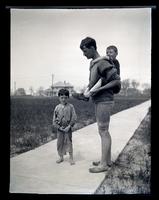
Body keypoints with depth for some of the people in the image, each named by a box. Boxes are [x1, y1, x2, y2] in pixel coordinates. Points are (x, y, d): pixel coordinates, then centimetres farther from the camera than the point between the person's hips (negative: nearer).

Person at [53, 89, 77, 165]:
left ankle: (71, 158, 11)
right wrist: (59, 127, -9)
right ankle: (61, 157, 26)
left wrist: (69, 126, -15)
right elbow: (54, 119, 2)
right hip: (59, 128, 3)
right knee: (59, 142, 10)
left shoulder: (70, 106, -5)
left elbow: (74, 118, -9)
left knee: (69, 142, -1)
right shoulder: (57, 107, 0)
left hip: (68, 128, -2)